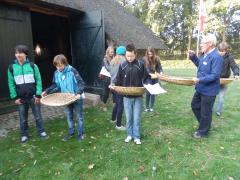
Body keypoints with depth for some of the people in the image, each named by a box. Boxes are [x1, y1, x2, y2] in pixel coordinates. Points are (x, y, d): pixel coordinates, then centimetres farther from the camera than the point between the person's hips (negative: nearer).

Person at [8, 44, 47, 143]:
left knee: (38, 116, 11)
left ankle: (41, 131, 29)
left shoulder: (32, 66, -5)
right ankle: (24, 135, 31)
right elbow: (11, 83, 2)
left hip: (33, 97, -1)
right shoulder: (11, 67, -1)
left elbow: (38, 81, -5)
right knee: (23, 118, 14)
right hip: (21, 98, 2)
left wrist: (38, 95, -9)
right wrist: (15, 97, -3)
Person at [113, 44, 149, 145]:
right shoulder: (122, 65, -1)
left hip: (138, 96, -1)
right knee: (128, 118, 12)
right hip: (126, 96, 1)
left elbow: (146, 78, 2)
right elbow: (119, 80, 5)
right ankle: (130, 135, 30)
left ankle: (136, 137, 22)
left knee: (137, 118, 6)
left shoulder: (141, 65, -4)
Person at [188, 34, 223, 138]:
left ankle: (203, 132, 26)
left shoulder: (216, 57, -23)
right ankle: (205, 124, 42)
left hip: (209, 91, -10)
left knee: (205, 112, 6)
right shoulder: (204, 54, 6)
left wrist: (200, 80, -31)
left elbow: (214, 75, -27)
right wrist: (193, 56, 9)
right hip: (200, 88, 10)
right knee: (195, 106, 23)